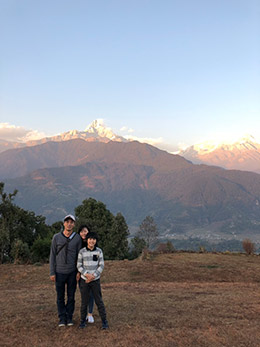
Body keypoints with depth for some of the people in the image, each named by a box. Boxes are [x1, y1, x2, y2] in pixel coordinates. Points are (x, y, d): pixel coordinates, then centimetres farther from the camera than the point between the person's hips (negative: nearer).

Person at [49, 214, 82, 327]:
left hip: (72, 272, 0)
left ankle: (69, 317, 23)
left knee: (71, 296, 9)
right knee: (60, 296, 8)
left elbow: (79, 256, 1)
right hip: (59, 272, 0)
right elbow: (52, 255, -2)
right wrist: (52, 273, -4)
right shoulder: (56, 237, -6)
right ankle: (62, 318, 20)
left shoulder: (77, 238, -5)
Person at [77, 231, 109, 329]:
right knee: (84, 301, 7)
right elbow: (79, 266, -4)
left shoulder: (99, 251, -4)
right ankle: (83, 320, 24)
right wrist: (87, 275, -17)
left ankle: (104, 321, 15)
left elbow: (101, 266, -4)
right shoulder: (82, 251, -6)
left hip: (95, 280, 0)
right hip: (84, 280, 0)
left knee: (99, 301, 4)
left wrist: (93, 276, -14)